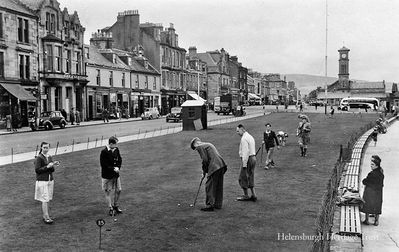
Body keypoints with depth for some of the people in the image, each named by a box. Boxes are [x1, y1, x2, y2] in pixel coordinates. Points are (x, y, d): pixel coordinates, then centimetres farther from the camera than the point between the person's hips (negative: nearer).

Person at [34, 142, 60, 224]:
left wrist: (53, 165, -8)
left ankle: (44, 216, 19)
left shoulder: (50, 157, 9)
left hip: (50, 180, 6)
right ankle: (47, 218, -3)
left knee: (47, 199, 10)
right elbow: (37, 170, -14)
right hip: (42, 181, -6)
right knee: (44, 200, -6)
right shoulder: (39, 158, -9)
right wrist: (47, 166, -20)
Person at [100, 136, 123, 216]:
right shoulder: (104, 152, -18)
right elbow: (103, 164, -19)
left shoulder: (116, 150, 0)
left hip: (116, 174, 6)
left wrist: (118, 167, -8)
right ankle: (110, 209, 17)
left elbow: (119, 159, 9)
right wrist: (113, 169, -20)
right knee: (108, 192, 5)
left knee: (118, 190, 11)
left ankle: (115, 205, 31)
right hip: (107, 175, -6)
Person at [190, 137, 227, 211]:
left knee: (209, 186, -2)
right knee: (218, 186, 15)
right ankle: (218, 204, 22)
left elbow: (205, 160, -10)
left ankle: (210, 205, -1)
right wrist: (206, 170, 20)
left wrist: (204, 171, 4)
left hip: (214, 167, -9)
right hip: (221, 165, 9)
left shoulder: (200, 147, -2)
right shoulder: (209, 144, 26)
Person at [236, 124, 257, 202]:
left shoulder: (244, 138, -15)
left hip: (247, 159, -10)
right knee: (250, 178, 14)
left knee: (243, 178, 1)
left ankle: (246, 196, 8)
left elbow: (245, 152, -22)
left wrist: (244, 164, -22)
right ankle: (253, 196, 16)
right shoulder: (250, 137, 16)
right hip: (253, 158, 10)